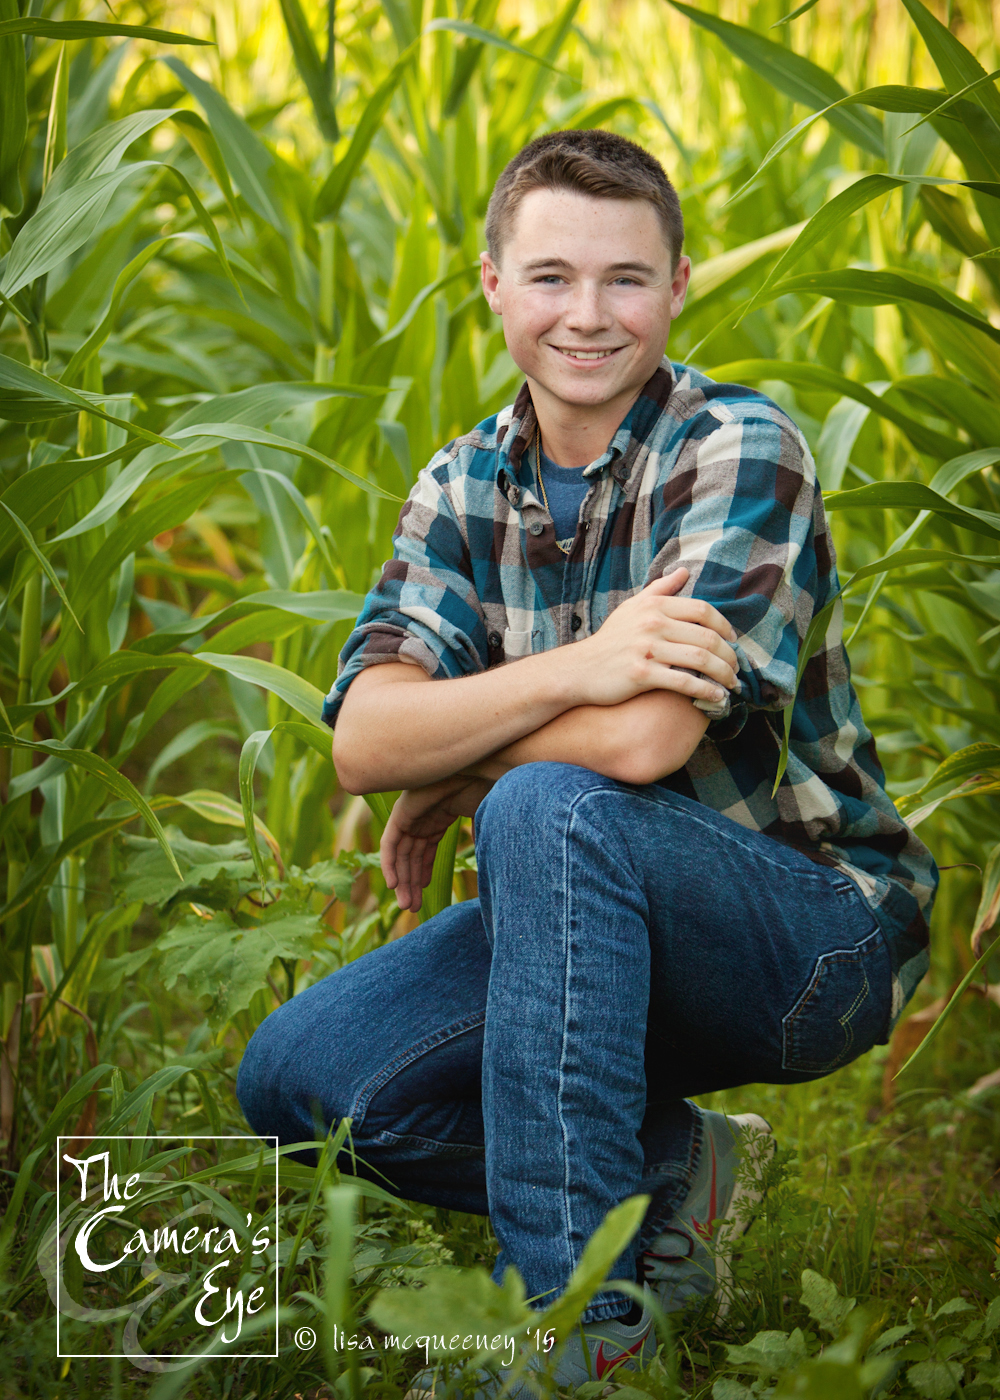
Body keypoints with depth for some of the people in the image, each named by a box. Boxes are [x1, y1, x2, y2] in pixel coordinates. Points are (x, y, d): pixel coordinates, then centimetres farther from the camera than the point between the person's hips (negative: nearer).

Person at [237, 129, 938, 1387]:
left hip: (816, 924, -6)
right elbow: (364, 741, -14)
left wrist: (452, 779, -12)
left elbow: (643, 739, -29)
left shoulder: (738, 450, -16)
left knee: (551, 808, -34)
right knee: (297, 1076, -10)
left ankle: (576, 1313, -25)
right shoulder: (464, 488, 2)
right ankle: (671, 1173, 6)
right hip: (605, 917, 6)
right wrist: (575, 669, -30)